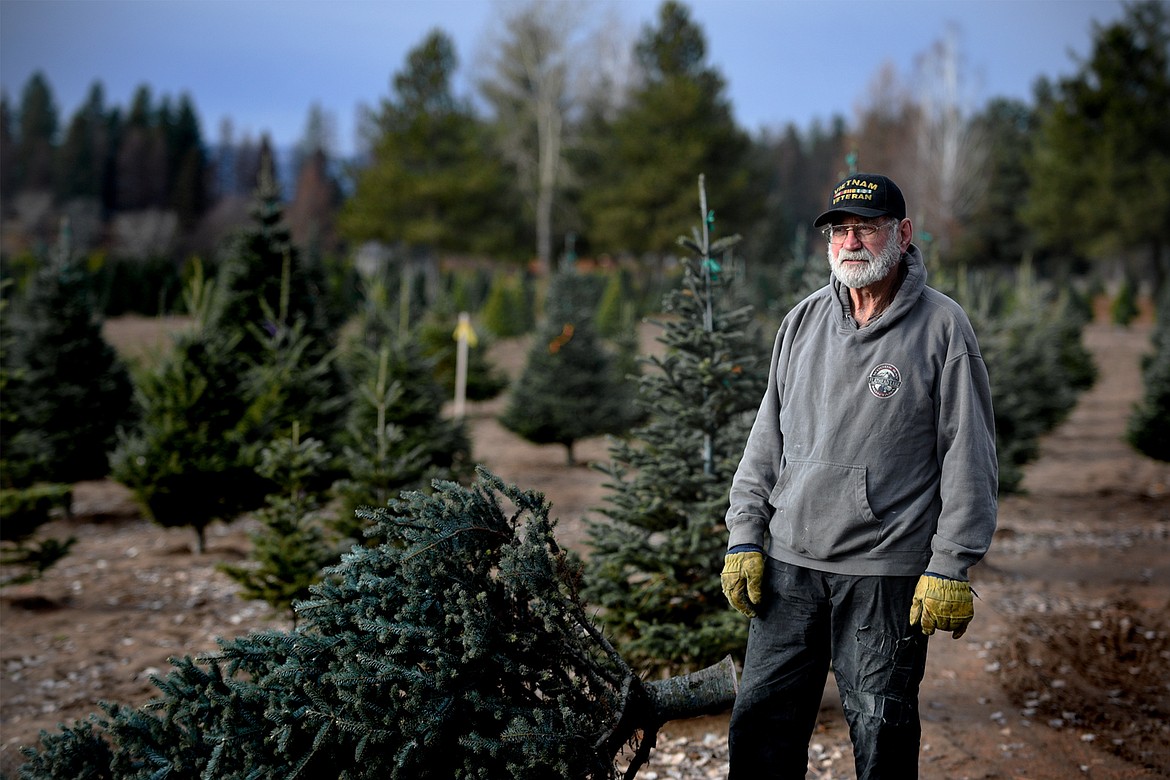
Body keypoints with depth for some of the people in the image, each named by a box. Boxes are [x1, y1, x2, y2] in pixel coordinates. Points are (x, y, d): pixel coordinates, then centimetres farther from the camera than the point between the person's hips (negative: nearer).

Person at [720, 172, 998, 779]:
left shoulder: (942, 327, -3)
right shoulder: (803, 321, 11)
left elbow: (969, 457, -4)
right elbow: (767, 439, 15)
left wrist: (951, 568, -9)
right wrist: (744, 540, 8)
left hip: (886, 571, -4)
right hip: (788, 567, 4)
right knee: (761, 725, 7)